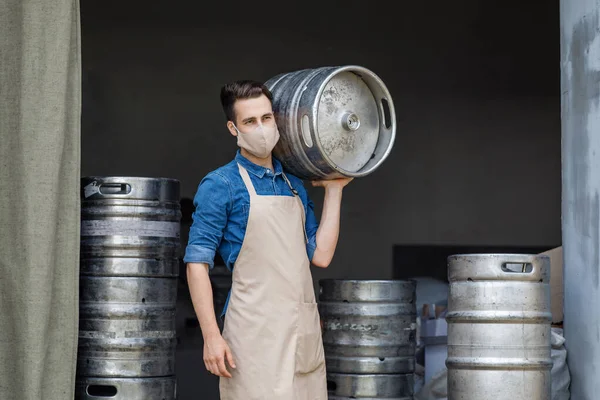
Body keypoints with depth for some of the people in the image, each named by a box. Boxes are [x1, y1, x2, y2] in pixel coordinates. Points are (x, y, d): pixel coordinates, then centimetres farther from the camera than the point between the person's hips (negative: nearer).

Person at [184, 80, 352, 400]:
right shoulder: (220, 185, -3)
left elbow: (320, 255, 10)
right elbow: (196, 263, -7)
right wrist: (212, 336, -14)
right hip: (256, 331, -6)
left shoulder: (295, 186, 15)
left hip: (304, 331, 6)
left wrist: (334, 190, 11)